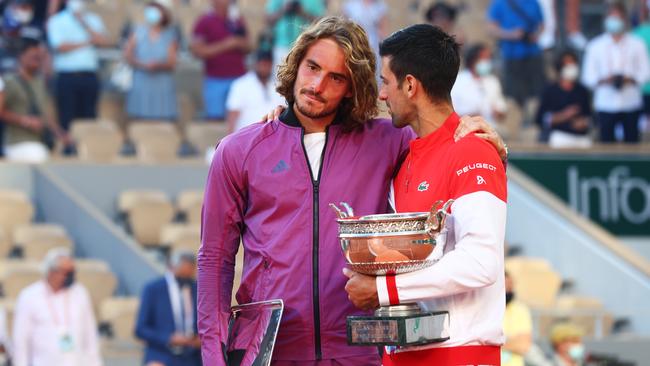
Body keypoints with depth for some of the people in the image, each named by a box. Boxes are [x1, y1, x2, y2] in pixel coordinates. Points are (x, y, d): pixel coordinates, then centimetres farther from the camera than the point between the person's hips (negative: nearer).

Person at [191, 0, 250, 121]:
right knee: (215, 118, -3)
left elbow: (247, 48, 15)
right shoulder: (204, 22, -2)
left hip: (238, 79, 3)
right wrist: (224, 45, -14)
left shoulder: (238, 21, 10)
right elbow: (198, 51, -9)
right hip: (215, 80, -3)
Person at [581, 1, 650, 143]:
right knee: (607, 142, -2)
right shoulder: (595, 46, 6)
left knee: (631, 141, -1)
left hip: (631, 103, 0)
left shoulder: (637, 45, 6)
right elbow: (588, 77, 4)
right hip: (606, 105, 0)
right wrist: (603, 80, -15)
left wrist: (631, 79, -16)